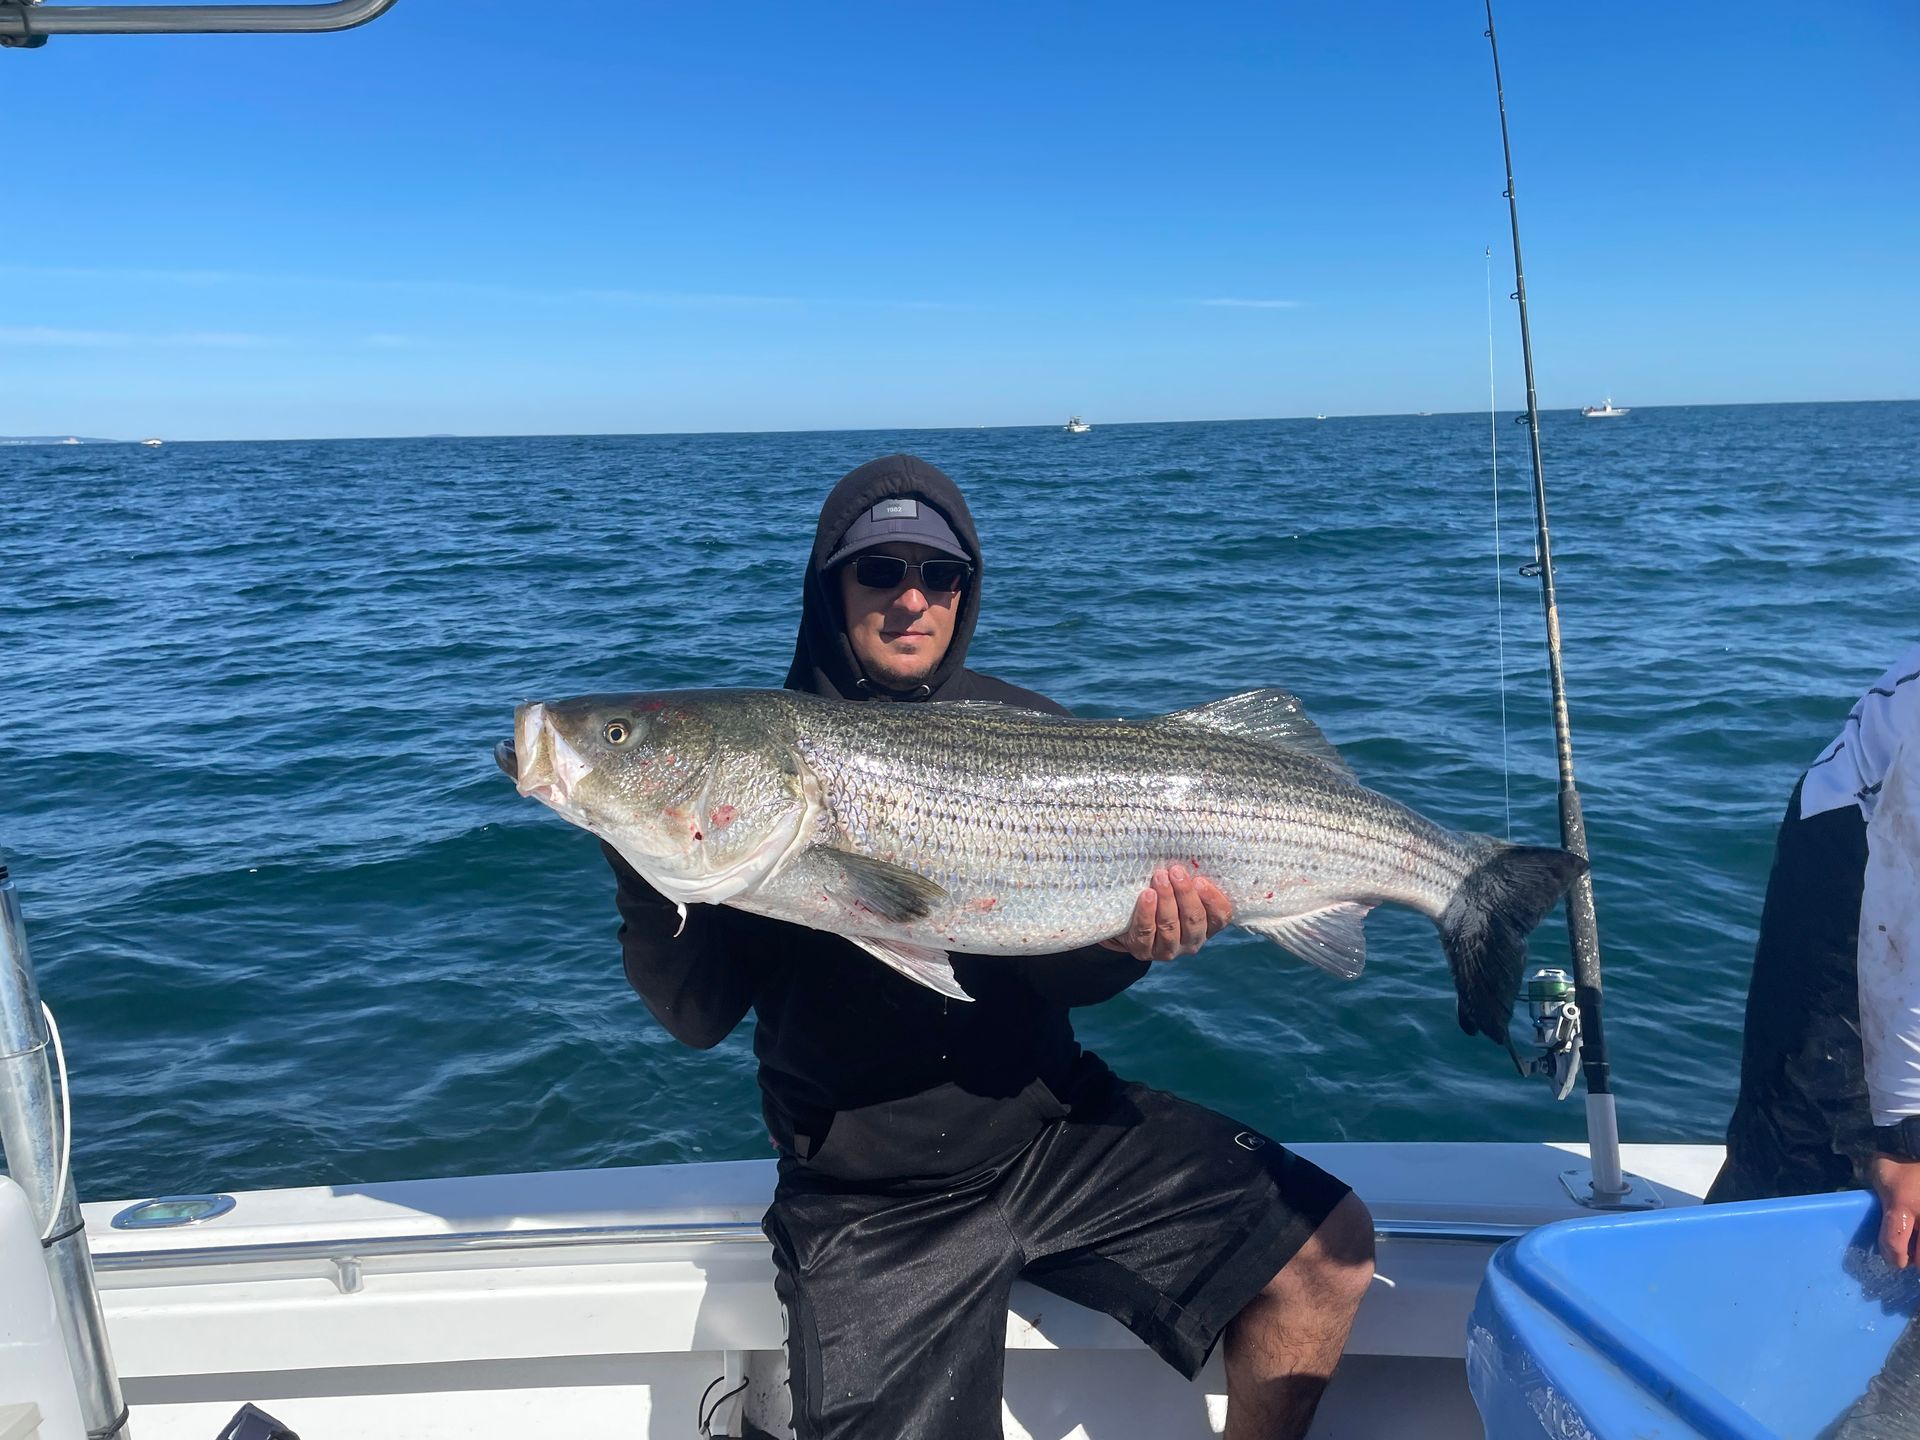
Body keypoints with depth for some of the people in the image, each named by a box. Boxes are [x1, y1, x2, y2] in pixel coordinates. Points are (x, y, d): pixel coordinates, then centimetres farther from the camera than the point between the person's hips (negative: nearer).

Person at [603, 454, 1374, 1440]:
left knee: (1329, 1248, -5)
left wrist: (1130, 939, -19)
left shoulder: (1032, 731, 2)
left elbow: (1077, 981, 3)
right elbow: (700, 1016, -9)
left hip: (1052, 1126, 3)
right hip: (870, 1195, -2)